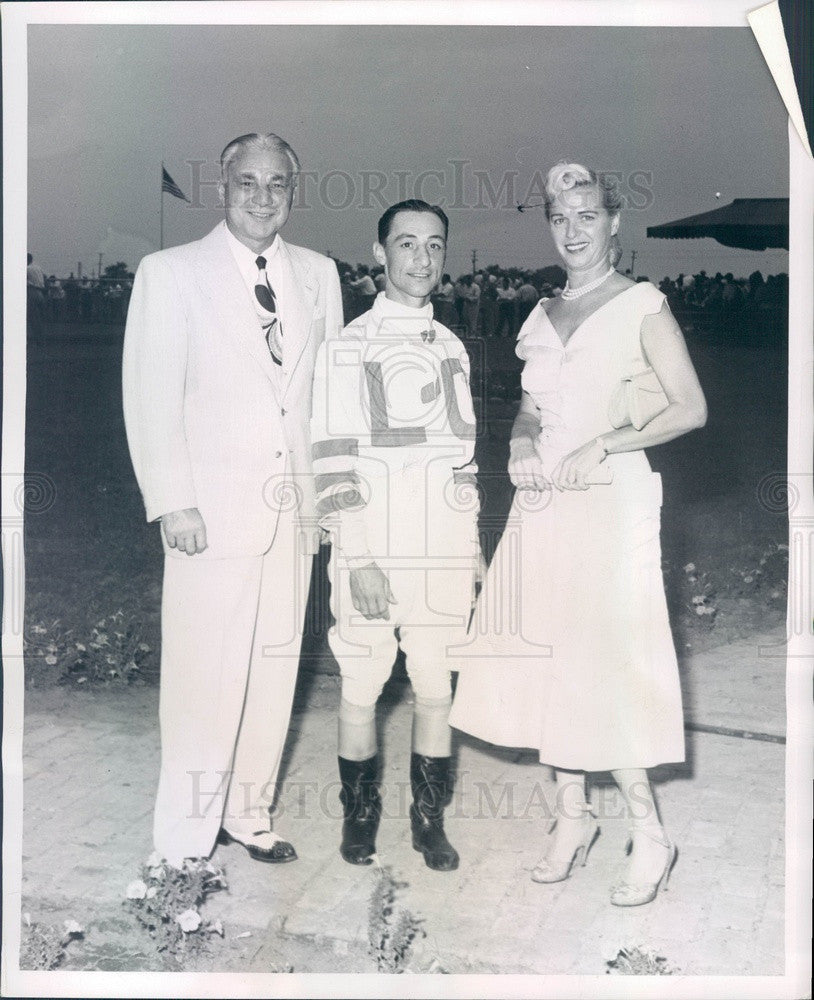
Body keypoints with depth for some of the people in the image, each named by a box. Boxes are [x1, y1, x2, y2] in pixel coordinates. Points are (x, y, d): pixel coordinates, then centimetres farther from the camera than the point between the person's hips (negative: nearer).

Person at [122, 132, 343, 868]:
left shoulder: (319, 274, 11)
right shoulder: (171, 273, 0)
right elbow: (151, 398, -3)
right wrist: (172, 502, -10)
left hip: (294, 507, 4)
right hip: (213, 510, -4)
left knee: (275, 670, 9)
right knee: (205, 676, -3)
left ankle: (248, 814, 25)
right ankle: (186, 839, 11)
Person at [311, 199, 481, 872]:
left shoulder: (452, 349, 16)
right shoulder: (348, 347, -1)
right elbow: (334, 462, -7)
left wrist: (474, 547, 16)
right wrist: (360, 559, -13)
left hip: (446, 552, 4)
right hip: (373, 554, -4)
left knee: (437, 688, 7)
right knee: (362, 687, 4)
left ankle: (430, 818, 21)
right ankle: (360, 812, 22)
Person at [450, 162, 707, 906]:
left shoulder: (642, 306, -1)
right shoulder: (542, 316, 16)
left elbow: (692, 408, -7)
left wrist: (602, 446, -15)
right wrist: (522, 447, 0)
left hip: (610, 501, -6)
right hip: (544, 503, 6)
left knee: (603, 665, -8)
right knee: (546, 658, 5)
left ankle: (649, 834, 6)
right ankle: (573, 817, 19)